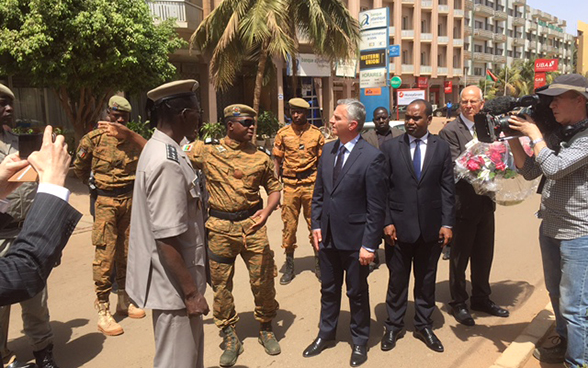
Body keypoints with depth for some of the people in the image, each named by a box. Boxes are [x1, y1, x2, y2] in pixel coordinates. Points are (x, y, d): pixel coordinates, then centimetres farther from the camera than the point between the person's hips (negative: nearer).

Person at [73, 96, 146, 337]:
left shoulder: (135, 141, 4)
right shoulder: (94, 138, -4)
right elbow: (79, 167, 9)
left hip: (130, 201, 4)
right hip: (105, 202, -3)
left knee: (127, 253, 11)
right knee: (105, 255, -5)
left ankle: (124, 301, 26)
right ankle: (102, 310, 4)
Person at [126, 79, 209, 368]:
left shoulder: (160, 149, 6)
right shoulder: (168, 163, -25)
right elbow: (167, 238, -27)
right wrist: (191, 291, -19)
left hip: (177, 280, 9)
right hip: (175, 285, -9)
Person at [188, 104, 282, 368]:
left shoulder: (261, 156, 4)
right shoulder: (206, 150, -1)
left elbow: (274, 188, 12)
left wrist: (267, 210, -5)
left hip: (252, 226, 1)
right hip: (220, 228, 0)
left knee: (263, 281, 7)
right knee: (221, 285, 9)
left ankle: (266, 329, 31)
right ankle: (230, 337, 28)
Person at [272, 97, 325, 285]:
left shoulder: (316, 134, 4)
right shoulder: (283, 133, 4)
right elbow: (277, 160, 7)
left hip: (311, 184, 0)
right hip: (290, 184, 0)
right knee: (289, 225, 5)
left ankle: (318, 263, 21)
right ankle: (289, 266, 18)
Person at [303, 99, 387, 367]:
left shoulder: (372, 157, -16)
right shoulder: (328, 150, 3)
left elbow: (376, 207, -15)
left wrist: (369, 245, -15)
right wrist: (316, 225, 4)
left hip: (354, 239, -5)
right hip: (327, 236, 5)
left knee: (357, 292, 14)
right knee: (328, 289, 21)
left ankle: (359, 342, 35)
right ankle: (326, 334, 41)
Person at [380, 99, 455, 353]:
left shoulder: (441, 147, 3)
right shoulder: (390, 147, -1)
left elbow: (447, 188, 2)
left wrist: (447, 223, -4)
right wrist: (387, 222, -8)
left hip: (431, 227, 2)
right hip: (399, 226, -1)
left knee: (426, 279, 14)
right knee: (397, 279, 11)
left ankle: (424, 326, 32)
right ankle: (394, 326, 28)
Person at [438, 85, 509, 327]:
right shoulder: (450, 131, -11)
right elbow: (455, 166, -18)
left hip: (485, 202, 6)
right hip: (463, 204, -6)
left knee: (484, 255, 19)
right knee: (459, 258, 8)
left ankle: (481, 298, 37)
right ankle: (458, 304, 25)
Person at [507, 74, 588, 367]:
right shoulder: (559, 134, 8)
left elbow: (555, 167, -27)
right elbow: (530, 171, 9)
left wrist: (534, 133, -15)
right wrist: (513, 138, 0)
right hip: (549, 229, 9)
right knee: (557, 295, 23)